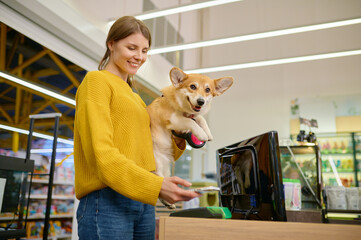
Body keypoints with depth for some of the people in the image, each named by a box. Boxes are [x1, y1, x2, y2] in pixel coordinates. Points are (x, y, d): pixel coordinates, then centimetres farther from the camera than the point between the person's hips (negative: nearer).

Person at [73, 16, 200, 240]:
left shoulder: (136, 98, 21)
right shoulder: (97, 80, -3)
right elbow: (102, 153, -15)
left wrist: (177, 143, 3)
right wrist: (156, 185, -24)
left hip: (143, 201, 8)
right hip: (107, 200, -8)